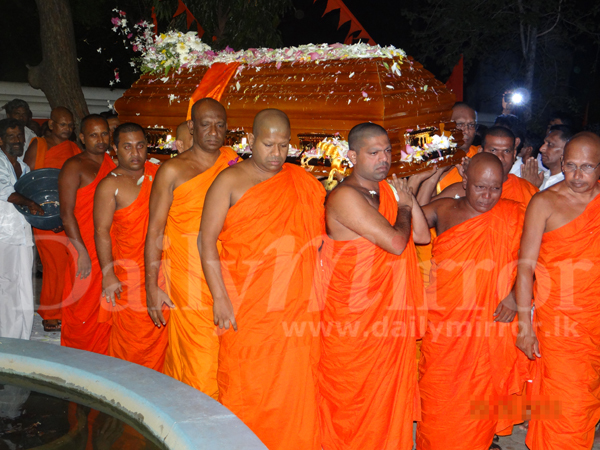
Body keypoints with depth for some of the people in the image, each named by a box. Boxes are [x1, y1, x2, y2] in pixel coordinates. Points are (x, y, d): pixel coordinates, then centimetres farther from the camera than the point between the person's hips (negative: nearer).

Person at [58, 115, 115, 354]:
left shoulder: (111, 162, 13)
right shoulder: (74, 166, -6)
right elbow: (66, 213, -11)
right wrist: (82, 251, -16)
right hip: (86, 249, -6)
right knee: (84, 307, 1)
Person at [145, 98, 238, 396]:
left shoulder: (233, 162, 11)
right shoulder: (173, 170, -1)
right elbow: (155, 229, -2)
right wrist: (152, 285, -7)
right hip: (188, 277, -3)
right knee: (199, 354, -3)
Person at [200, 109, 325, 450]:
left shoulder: (304, 182, 11)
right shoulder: (231, 181, 0)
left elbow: (319, 239, 18)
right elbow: (207, 240, -5)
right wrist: (220, 298, -11)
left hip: (299, 305, 3)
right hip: (247, 308, -3)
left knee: (297, 387, 7)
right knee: (247, 388, 4)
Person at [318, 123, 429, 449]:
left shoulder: (386, 190, 10)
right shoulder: (345, 196, -17)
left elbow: (423, 236, 9)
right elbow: (395, 242, -22)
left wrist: (408, 198, -2)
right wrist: (403, 208, -4)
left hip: (391, 313, 8)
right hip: (354, 319, -8)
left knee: (389, 393, 18)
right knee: (353, 402, 6)